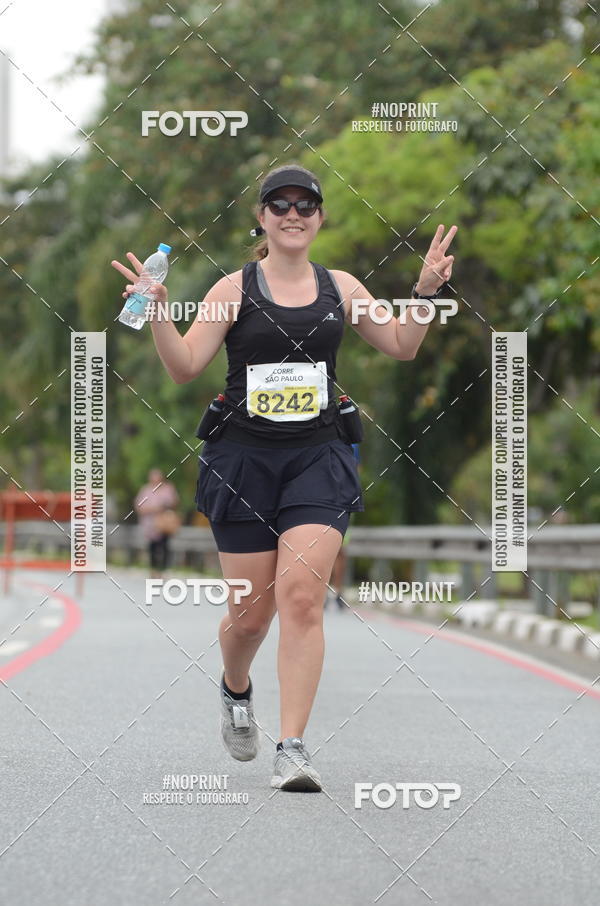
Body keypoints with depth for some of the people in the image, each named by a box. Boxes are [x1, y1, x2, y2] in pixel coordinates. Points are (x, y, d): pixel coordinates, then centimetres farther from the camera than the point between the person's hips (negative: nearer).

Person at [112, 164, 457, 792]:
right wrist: (158, 312, -21)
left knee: (301, 594, -15)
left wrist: (425, 291, 6)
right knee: (252, 610, 3)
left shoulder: (340, 288, 9)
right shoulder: (235, 289, 0)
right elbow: (185, 366, -5)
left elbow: (401, 347, 20)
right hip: (243, 458, -1)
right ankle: (235, 691, 38)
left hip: (318, 458, 1)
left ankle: (292, 749, -14)